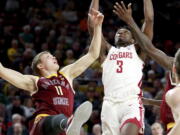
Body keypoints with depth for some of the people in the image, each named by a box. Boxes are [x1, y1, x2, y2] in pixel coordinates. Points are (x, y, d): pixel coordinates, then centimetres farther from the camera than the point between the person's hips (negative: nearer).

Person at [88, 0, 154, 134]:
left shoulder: (137, 50, 21)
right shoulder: (107, 50, 25)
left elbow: (149, 19, 14)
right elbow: (92, 24, 19)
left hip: (132, 103, -3)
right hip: (110, 104, 3)